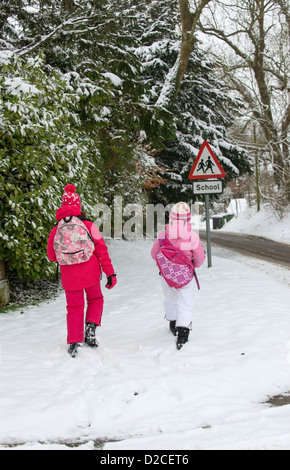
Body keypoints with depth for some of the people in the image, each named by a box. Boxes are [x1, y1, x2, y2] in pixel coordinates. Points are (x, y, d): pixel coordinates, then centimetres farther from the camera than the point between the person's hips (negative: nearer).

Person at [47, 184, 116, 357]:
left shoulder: (55, 230, -1)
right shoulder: (89, 226, -6)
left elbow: (52, 256, 10)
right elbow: (102, 250, -6)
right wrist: (110, 273, -2)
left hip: (70, 277, 1)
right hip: (91, 274, -1)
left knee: (74, 308, 16)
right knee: (96, 300, 24)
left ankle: (74, 343, 12)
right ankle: (91, 328, 5)